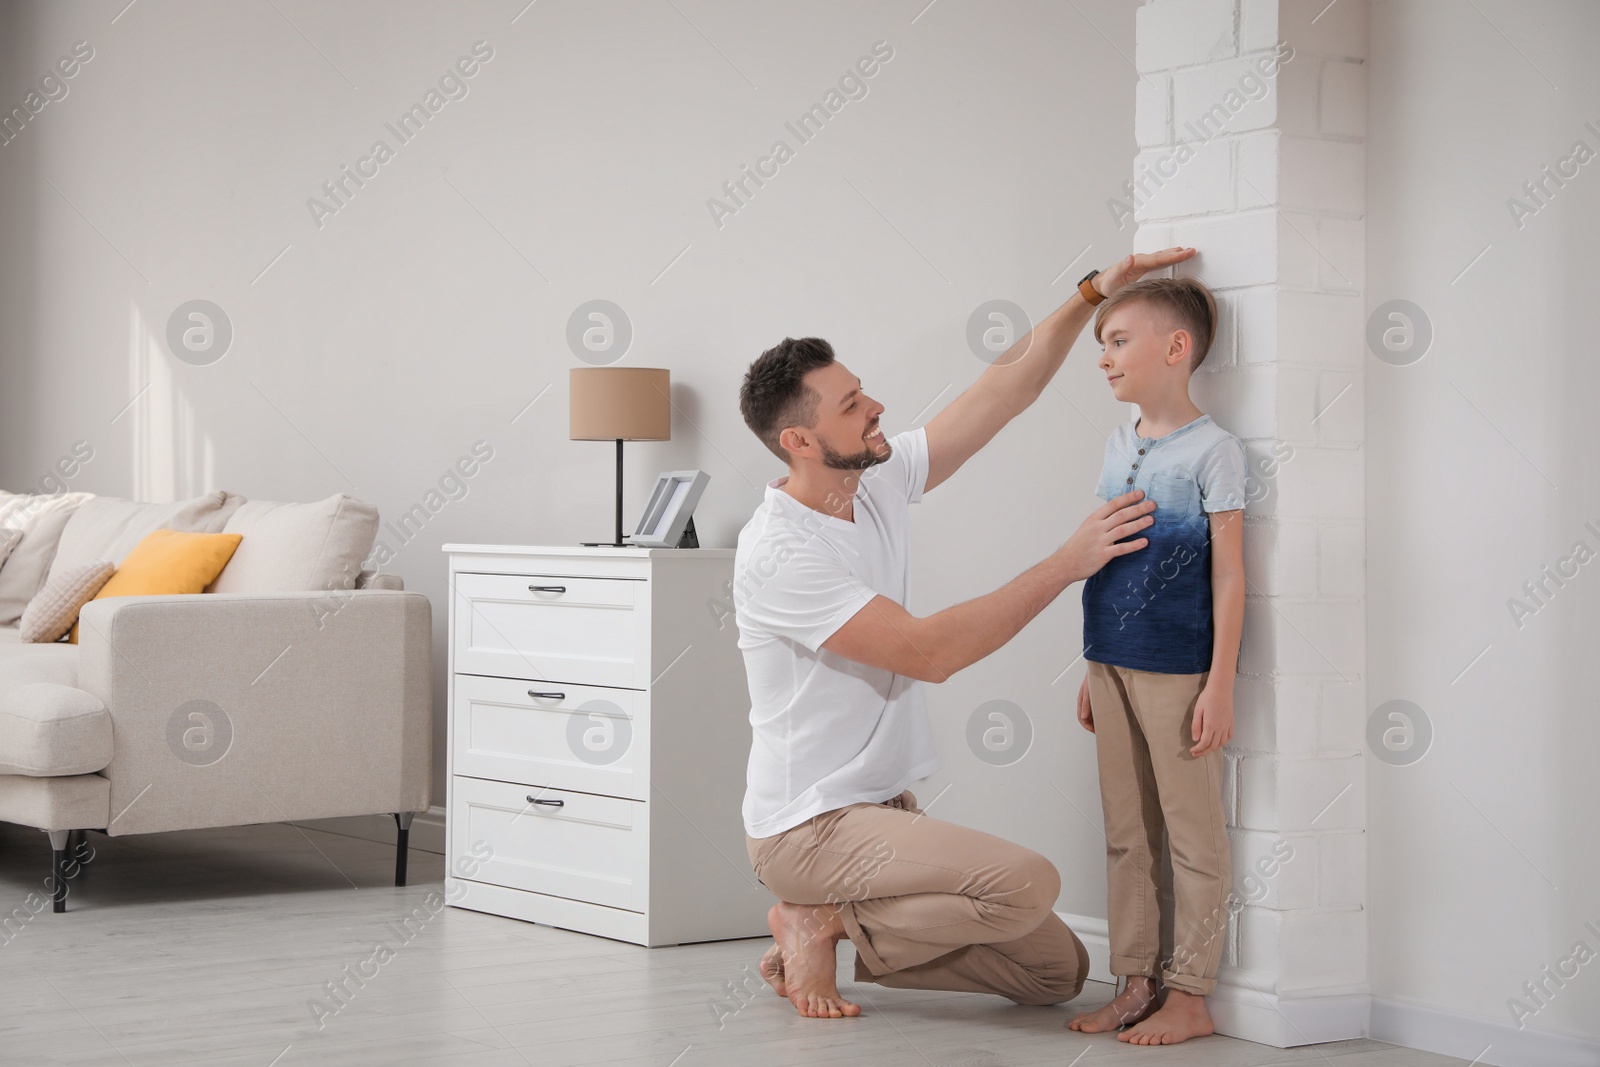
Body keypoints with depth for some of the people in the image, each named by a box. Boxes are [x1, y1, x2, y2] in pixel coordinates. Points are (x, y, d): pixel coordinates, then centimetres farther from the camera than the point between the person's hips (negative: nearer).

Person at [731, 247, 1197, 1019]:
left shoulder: (880, 485, 4)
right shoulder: (777, 553, -21)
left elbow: (1007, 387, 9)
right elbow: (928, 652, -25)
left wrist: (1095, 292, -2)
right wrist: (1066, 565, -23)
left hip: (887, 809, 9)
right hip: (809, 828, -9)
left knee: (1058, 971, 6)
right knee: (1027, 883, -29)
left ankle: (828, 927, 12)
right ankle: (821, 923, -8)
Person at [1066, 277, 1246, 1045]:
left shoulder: (1211, 450, -9)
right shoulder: (1118, 445, 12)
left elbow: (1227, 575, -10)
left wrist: (1220, 685, -14)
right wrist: (1093, 672, 16)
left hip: (1177, 674, -7)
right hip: (1113, 667, 7)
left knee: (1191, 835, 1)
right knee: (1126, 835, 12)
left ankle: (1189, 995, 8)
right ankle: (1137, 983, 21)